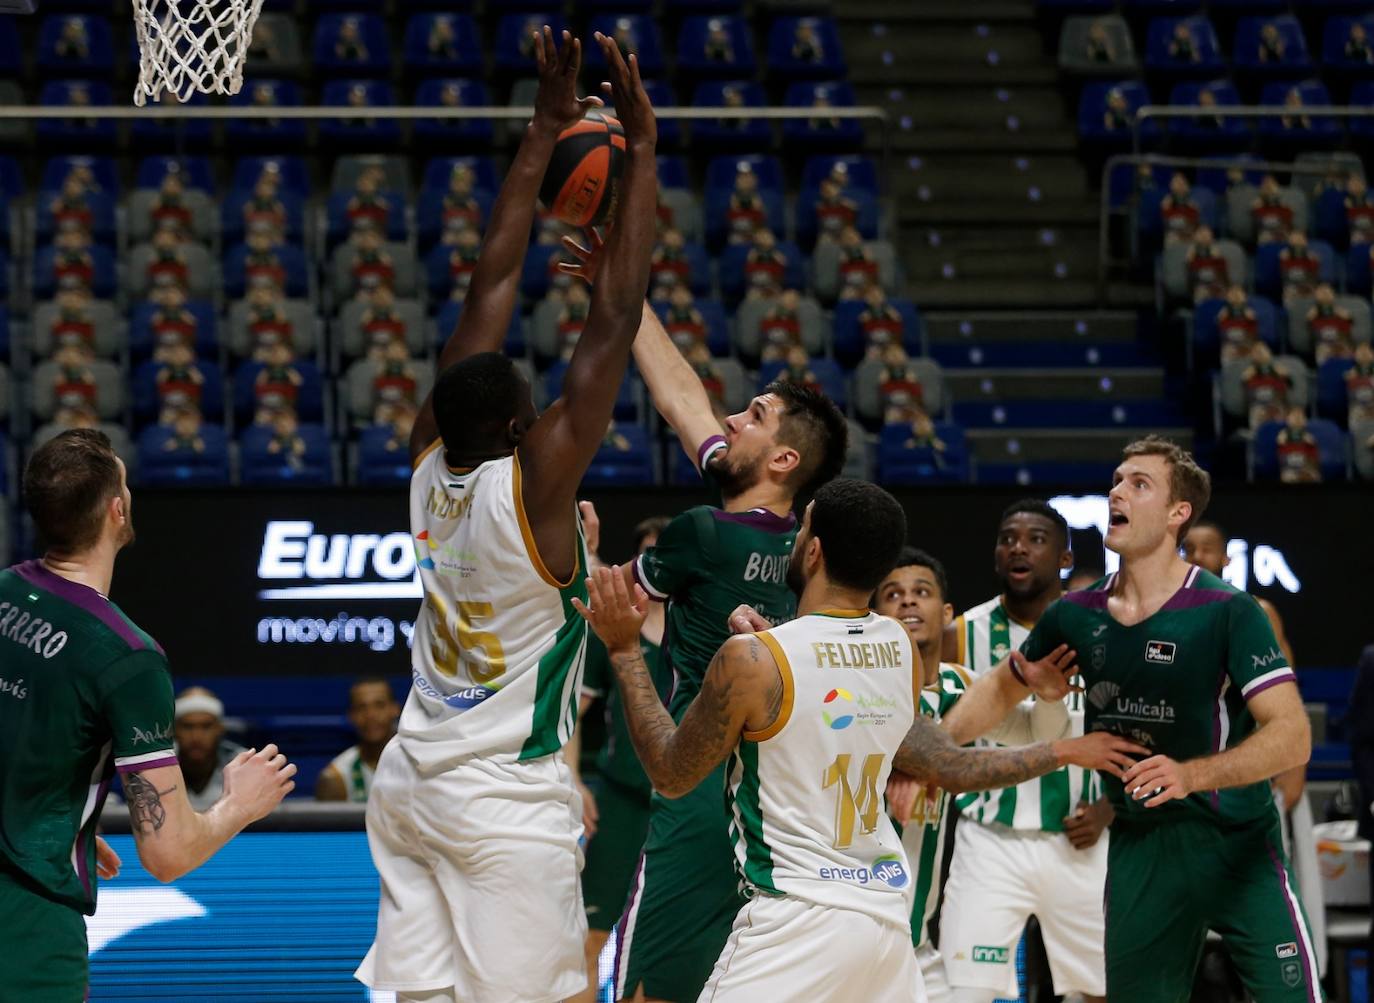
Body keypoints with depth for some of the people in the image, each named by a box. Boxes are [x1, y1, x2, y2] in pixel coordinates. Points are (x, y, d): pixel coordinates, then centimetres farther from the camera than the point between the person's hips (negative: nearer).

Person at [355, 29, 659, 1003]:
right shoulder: (534, 482, -16)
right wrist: (642, 150, -11)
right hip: (509, 801, -7)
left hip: (412, 784, 7)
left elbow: (492, 286, 5)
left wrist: (545, 135, 10)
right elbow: (616, 319, -16)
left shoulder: (430, 463, 0)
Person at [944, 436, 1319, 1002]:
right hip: (1138, 848, 4)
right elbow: (1002, 688, 21)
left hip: (1238, 844, -4)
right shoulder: (1076, 616, 2)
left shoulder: (1229, 611, -13)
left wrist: (1193, 774, -33)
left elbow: (1292, 736, -20)